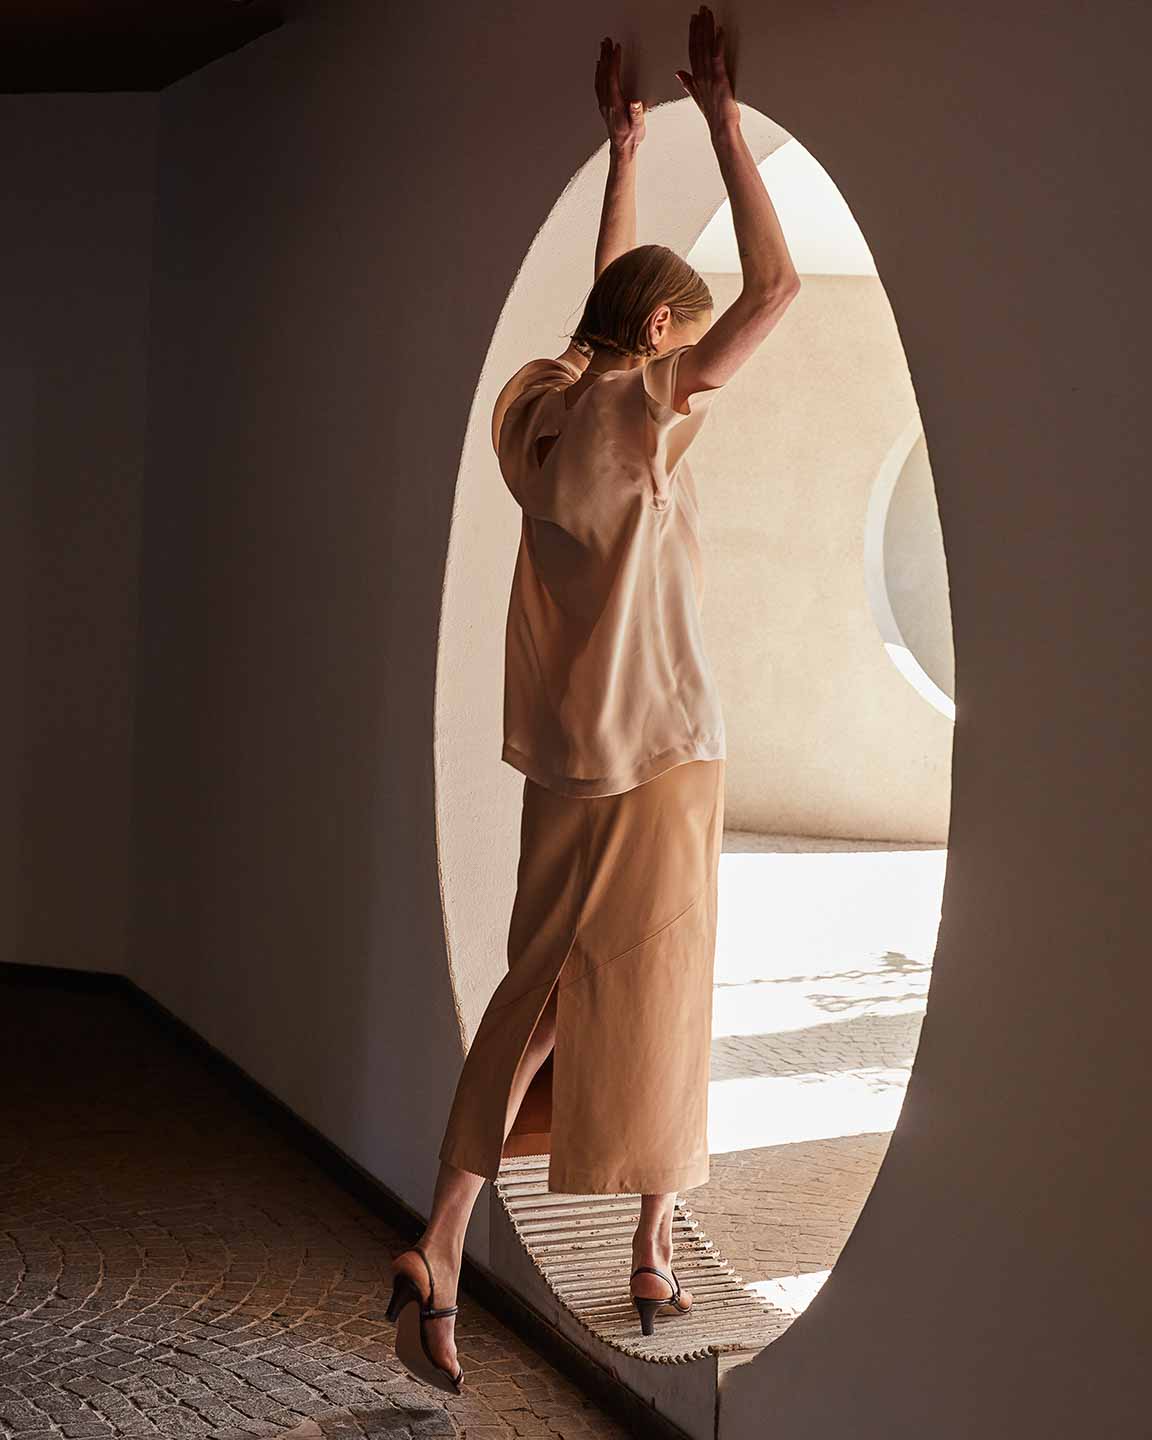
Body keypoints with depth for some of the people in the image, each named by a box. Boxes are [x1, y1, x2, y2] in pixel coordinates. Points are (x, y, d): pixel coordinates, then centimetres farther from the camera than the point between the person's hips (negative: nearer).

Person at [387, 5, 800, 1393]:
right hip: (658, 755, -6)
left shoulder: (538, 403, 5)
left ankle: (440, 1250, 1)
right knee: (658, 998, 6)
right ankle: (654, 1248, 20)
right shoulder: (635, 419, -13)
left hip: (565, 756, 6)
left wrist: (623, 149, 28)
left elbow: (607, 298, 23)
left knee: (536, 990, 8)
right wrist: (719, 111, -7)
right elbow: (775, 286, -14)